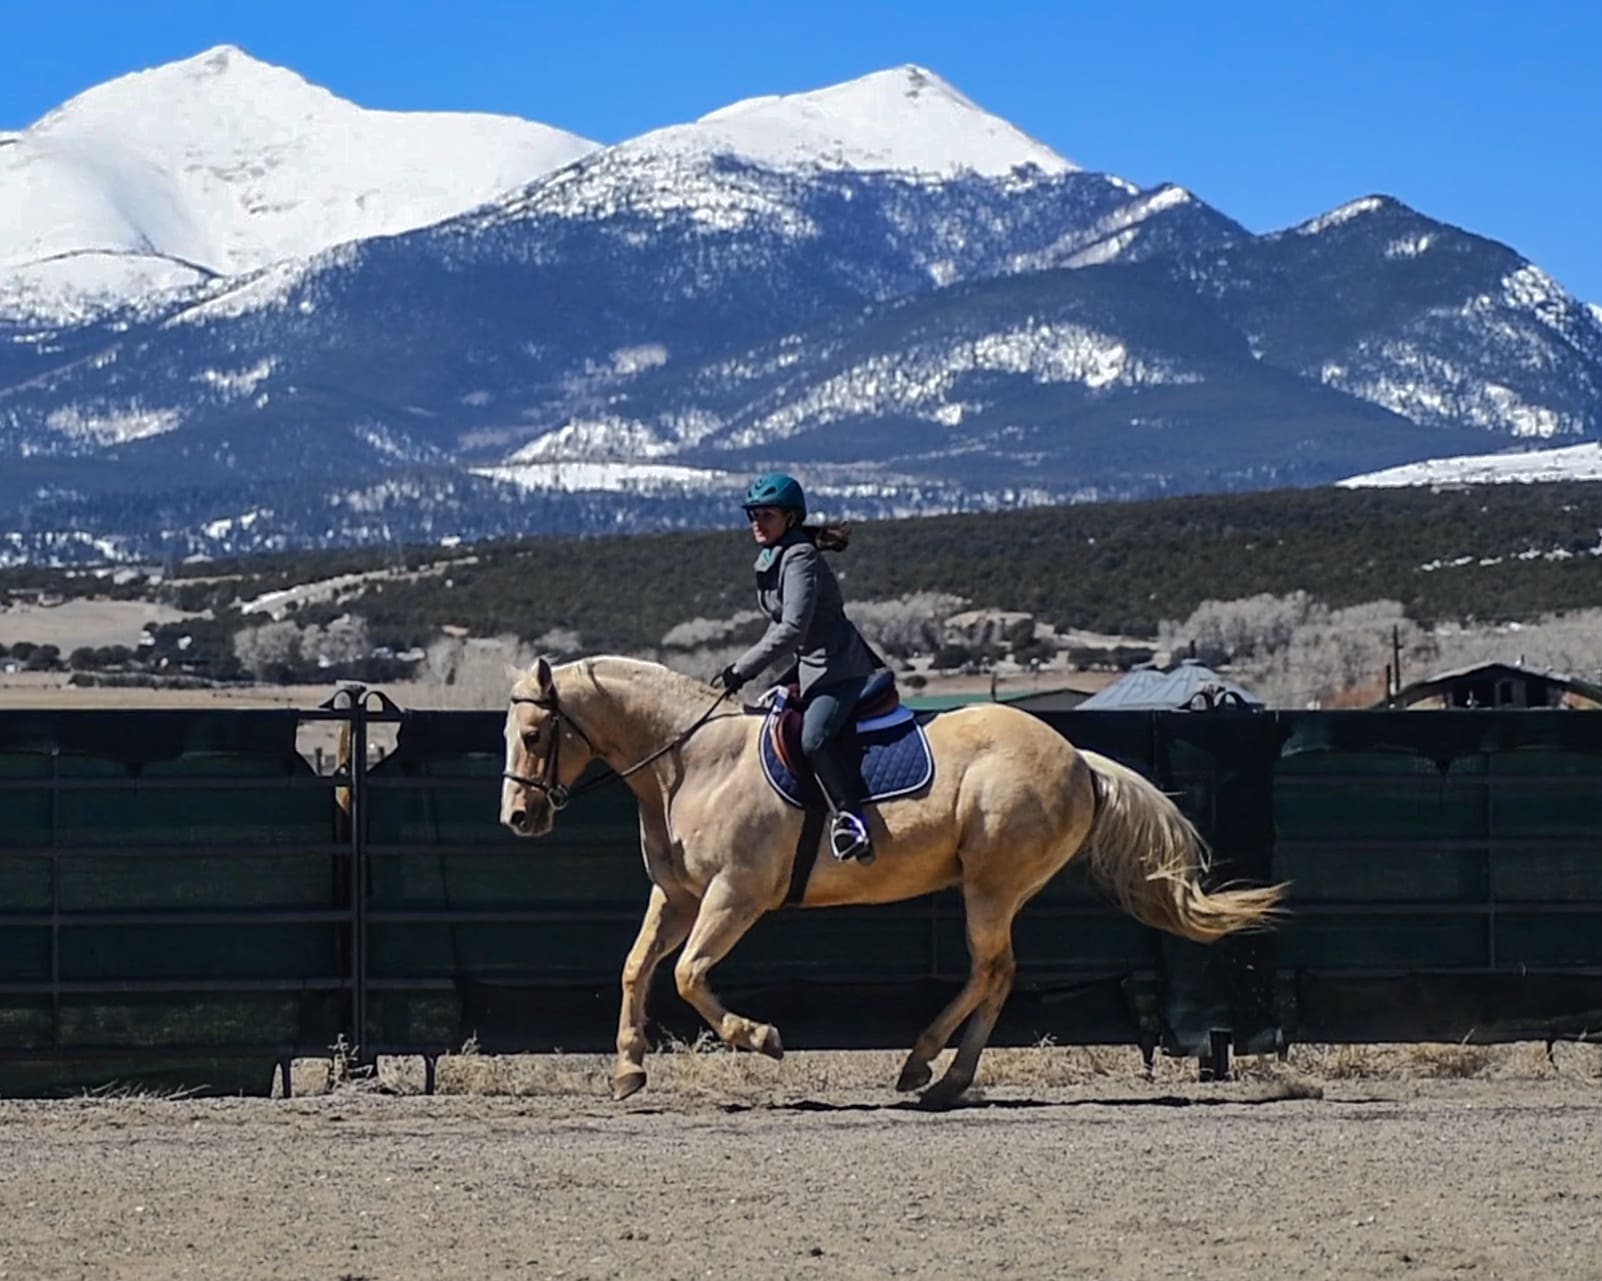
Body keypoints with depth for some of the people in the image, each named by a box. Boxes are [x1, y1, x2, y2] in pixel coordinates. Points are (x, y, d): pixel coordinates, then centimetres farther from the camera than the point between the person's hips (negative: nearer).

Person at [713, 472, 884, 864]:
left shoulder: (800, 558, -18)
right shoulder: (769, 561, 11)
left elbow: (791, 630, -26)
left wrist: (741, 671, -23)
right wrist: (741, 669, 8)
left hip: (841, 668, -11)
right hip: (810, 670, 11)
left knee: (813, 738, -31)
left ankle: (852, 820, -25)